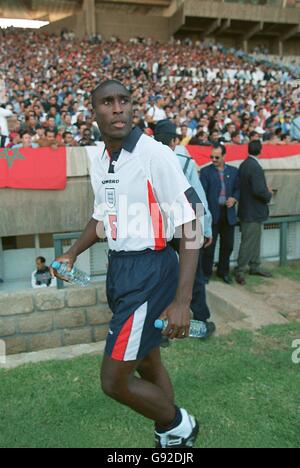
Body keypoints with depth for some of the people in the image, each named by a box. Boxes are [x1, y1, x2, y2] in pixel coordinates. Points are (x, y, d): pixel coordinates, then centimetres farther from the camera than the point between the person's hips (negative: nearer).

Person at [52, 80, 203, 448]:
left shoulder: (155, 154, -16)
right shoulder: (99, 163, 8)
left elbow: (191, 226, -18)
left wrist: (182, 301, -21)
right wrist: (72, 254, 12)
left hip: (150, 271, -7)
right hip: (119, 268, 8)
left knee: (114, 380, -4)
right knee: (147, 364, 18)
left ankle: (179, 425, 24)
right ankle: (171, 440, 40)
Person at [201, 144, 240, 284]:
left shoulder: (233, 171, 9)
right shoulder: (205, 171, -1)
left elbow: (238, 189, 14)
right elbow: (202, 192, -7)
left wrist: (234, 198, -7)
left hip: (228, 213, 4)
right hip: (212, 213, -3)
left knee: (227, 245, 11)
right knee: (209, 245, 3)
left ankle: (224, 271, 28)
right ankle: (206, 272, 17)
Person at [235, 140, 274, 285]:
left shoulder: (244, 164, 7)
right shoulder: (255, 167, -22)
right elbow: (259, 191, -27)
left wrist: (265, 189, 10)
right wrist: (269, 194, -8)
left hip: (250, 210, 10)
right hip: (253, 212, -10)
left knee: (255, 240, 19)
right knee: (248, 242, 0)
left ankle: (255, 267, 31)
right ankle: (240, 271, 10)